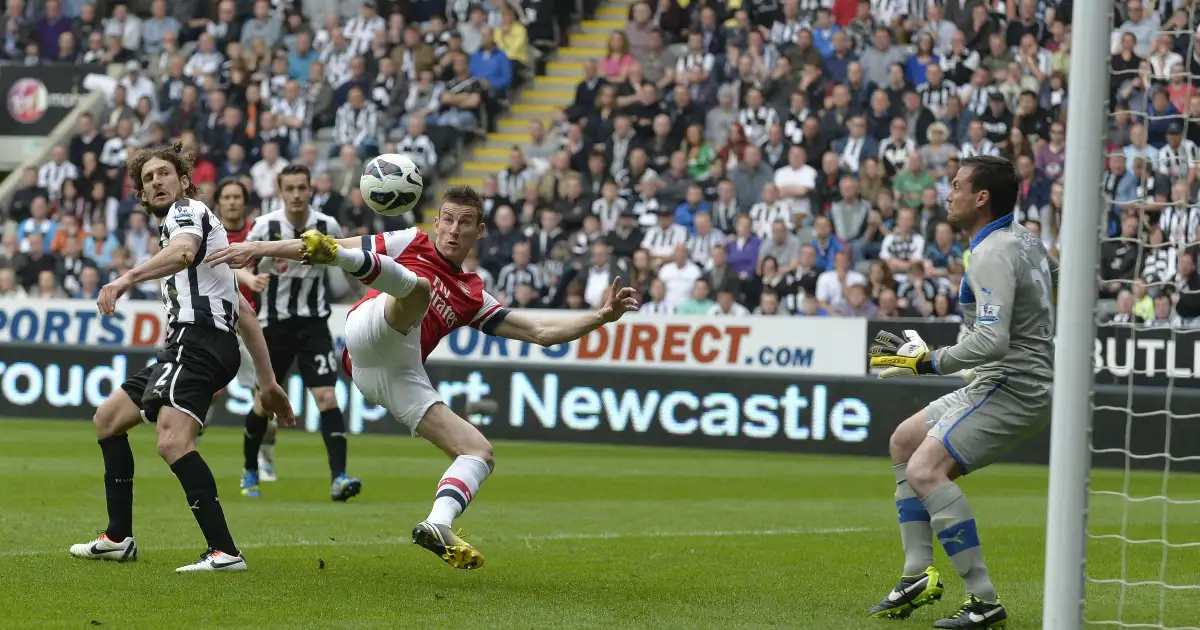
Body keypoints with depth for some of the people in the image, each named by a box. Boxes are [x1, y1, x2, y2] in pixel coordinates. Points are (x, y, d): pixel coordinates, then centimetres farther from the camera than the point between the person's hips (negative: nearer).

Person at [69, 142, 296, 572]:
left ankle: (224, 552, -34)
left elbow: (183, 251, -25)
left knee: (172, 441, -28)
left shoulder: (187, 211, 2)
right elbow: (243, 311, 29)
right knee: (108, 419, 21)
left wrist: (129, 278, -42)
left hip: (197, 338, -11)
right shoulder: (181, 225, 31)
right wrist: (268, 382, 27)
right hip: (190, 346, 11)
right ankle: (118, 539, 23)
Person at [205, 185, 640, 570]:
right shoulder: (411, 244, 23)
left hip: (397, 377, 5)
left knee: (480, 452, -5)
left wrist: (601, 316, 19)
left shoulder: (472, 296, 30)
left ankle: (438, 527, -23)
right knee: (417, 287, -37)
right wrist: (260, 249, 14)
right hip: (372, 330, -5)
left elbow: (541, 332, 30)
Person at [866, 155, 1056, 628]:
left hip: (1012, 387, -11)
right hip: (996, 382, 11)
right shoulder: (1022, 237, 10)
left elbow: (993, 341, -31)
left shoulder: (992, 256, -20)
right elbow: (1057, 275, 31)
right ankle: (918, 576, 14)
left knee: (926, 470, -24)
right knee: (904, 441, 20)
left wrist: (928, 362, -24)